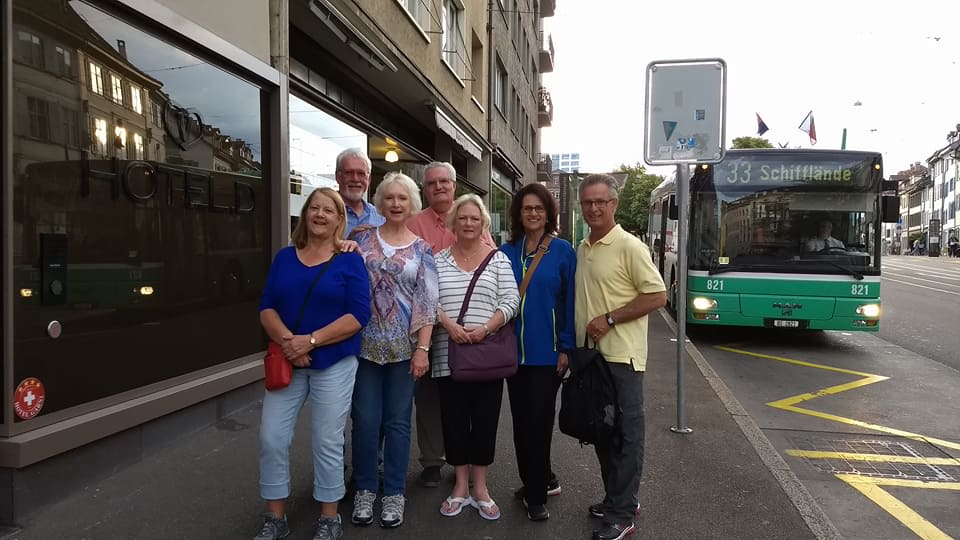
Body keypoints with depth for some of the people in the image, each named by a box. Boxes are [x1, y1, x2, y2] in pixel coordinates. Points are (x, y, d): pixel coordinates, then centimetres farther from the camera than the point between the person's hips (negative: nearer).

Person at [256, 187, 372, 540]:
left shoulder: (350, 261, -3)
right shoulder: (284, 257, 8)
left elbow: (358, 316, -11)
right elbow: (267, 308, 4)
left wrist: (310, 341, -19)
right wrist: (286, 341, -15)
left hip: (334, 363, -3)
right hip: (287, 362, 4)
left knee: (328, 442, 4)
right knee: (272, 439, 4)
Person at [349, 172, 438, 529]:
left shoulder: (421, 250, 3)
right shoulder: (362, 238, 4)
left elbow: (428, 303, -1)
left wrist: (423, 348, -7)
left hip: (403, 346, 0)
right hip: (365, 343, 0)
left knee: (398, 421, 7)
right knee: (365, 420, 5)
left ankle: (394, 493, 21)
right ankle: (365, 489, 22)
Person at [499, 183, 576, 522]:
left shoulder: (563, 251, -4)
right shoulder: (506, 252, 5)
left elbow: (570, 301, -5)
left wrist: (566, 347, -9)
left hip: (547, 351, -4)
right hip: (513, 350, 4)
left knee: (538, 420, 0)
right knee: (521, 420, 13)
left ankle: (536, 494, 16)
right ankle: (541, 480, 32)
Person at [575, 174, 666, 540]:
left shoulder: (629, 246, -11)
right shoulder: (582, 249, 12)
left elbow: (657, 296, -14)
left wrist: (609, 319, -17)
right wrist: (574, 346, 15)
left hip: (621, 356, -8)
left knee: (626, 433, 1)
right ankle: (617, 499, 30)